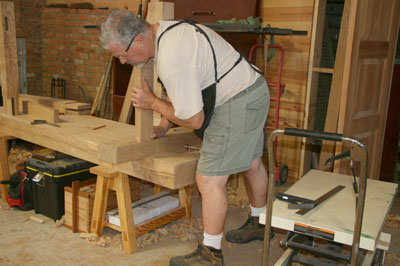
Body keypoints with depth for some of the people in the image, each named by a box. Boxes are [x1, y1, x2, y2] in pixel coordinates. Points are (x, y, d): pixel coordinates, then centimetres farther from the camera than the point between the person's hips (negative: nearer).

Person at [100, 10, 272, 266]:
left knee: (209, 180, -5)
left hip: (237, 105, -11)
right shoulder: (166, 29, 5)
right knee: (252, 163, 24)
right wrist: (164, 125, 13)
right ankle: (258, 224, 47)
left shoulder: (171, 59, -28)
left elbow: (194, 120, -20)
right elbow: (185, 93, 16)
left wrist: (152, 103, -9)